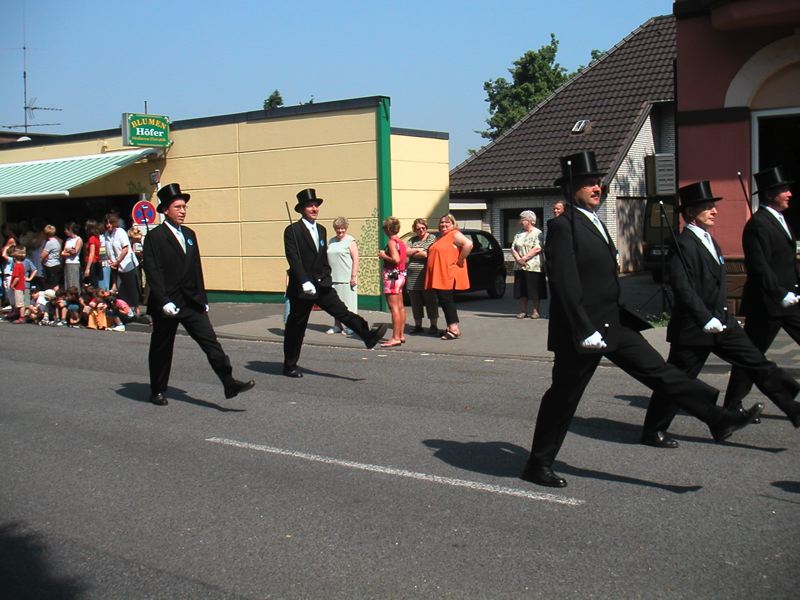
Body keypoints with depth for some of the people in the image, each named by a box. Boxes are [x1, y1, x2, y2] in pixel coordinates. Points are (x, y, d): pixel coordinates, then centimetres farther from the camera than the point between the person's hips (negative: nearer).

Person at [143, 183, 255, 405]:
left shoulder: (189, 234, 14)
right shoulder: (154, 236, -7)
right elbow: (152, 272, -14)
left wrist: (202, 299, 13)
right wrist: (164, 302, -20)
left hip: (192, 303, 5)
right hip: (167, 304, -5)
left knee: (211, 342, -6)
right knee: (161, 350, 8)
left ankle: (230, 384, -10)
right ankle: (157, 392, 23)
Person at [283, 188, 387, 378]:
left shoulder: (321, 230, 13)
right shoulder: (292, 230, -10)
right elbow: (293, 260, -18)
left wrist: (326, 277, 11)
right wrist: (305, 282, -26)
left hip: (322, 285, 6)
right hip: (301, 288, -6)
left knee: (343, 312, -10)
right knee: (296, 326, 4)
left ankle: (368, 336, -23)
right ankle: (289, 365, 15)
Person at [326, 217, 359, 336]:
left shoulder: (350, 241, -2)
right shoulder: (331, 241, 16)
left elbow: (356, 259, -8)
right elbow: (327, 259, 20)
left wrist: (354, 276, -14)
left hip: (346, 278, -6)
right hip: (333, 278, 6)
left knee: (349, 303, -2)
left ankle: (350, 327, 3)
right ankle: (337, 326, 17)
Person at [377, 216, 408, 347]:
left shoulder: (391, 242, -14)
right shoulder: (401, 242, 13)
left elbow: (395, 259, -25)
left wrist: (383, 255, -11)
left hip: (392, 275, -10)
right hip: (401, 275, 10)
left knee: (394, 307, -10)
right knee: (400, 307, 13)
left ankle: (395, 338, -12)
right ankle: (401, 335, 19)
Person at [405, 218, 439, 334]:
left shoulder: (432, 238, 1)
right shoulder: (412, 240, 16)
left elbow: (428, 254, -11)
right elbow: (405, 251, 0)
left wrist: (413, 252, -2)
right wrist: (418, 250, -8)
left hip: (426, 275, -4)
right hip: (413, 277, 4)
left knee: (430, 301, 0)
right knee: (415, 302, 6)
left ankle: (434, 326, 6)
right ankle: (418, 325, 15)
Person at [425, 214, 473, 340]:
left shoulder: (454, 234, -6)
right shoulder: (439, 238, 22)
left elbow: (468, 244, -23)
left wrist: (460, 261, -20)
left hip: (448, 276, -9)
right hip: (437, 276, 9)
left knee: (446, 300, -11)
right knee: (443, 301, 10)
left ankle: (454, 329, -9)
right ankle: (451, 327, 16)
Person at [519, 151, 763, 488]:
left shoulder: (594, 222, 14)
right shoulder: (564, 227, -15)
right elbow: (566, 285, -22)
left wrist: (621, 318, 20)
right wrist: (586, 331, -24)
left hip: (614, 324, 8)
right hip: (582, 331, -8)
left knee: (658, 371, 5)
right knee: (563, 397, 2)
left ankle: (718, 419, 6)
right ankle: (538, 464, 16)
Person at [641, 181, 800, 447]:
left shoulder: (709, 241, 14)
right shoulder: (682, 245, -16)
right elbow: (683, 289, -24)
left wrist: (720, 317, 20)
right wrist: (706, 319, -30)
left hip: (722, 323, 8)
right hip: (693, 328, -8)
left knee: (759, 365, 4)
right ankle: (652, 432, 15)